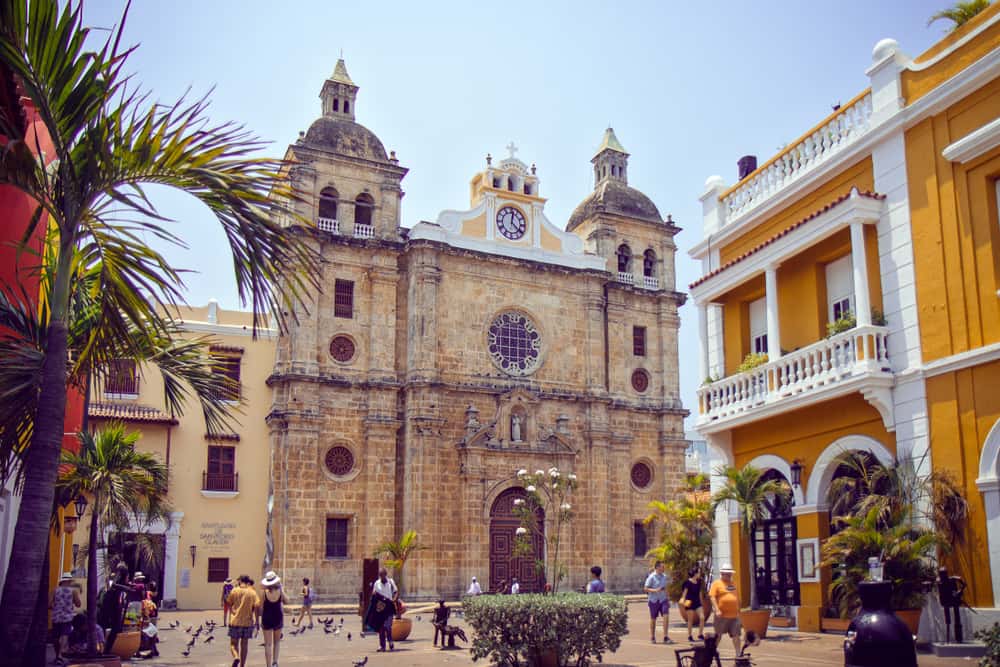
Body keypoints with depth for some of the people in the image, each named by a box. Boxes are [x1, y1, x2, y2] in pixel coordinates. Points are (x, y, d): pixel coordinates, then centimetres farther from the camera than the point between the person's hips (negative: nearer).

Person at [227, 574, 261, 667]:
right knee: (244, 645, 14)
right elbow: (257, 606, -10)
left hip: (235, 621, -2)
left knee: (233, 644, 7)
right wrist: (257, 621, -5)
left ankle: (236, 657, -21)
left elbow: (229, 604, 3)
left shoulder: (235, 591, -2)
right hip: (248, 622, 2)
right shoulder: (252, 592, -1)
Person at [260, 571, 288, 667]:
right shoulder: (280, 591, -8)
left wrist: (260, 620, 6)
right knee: (277, 641, 20)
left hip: (267, 618, -1)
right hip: (278, 618, 1)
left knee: (268, 644, 6)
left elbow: (261, 608, -8)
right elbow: (286, 602, 8)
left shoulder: (265, 592, -11)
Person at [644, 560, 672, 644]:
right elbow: (645, 588, -12)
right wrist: (655, 590, -26)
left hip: (663, 599, 4)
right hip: (654, 600, -4)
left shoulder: (664, 576, 8)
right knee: (653, 619, 7)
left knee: (666, 616, -10)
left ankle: (666, 637, -7)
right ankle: (652, 637, 21)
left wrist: (668, 599, 16)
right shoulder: (651, 577, -11)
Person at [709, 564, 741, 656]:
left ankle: (738, 654, 10)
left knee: (736, 635, 4)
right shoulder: (716, 583, -4)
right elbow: (712, 597, -11)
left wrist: (738, 610, 18)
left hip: (734, 615, 5)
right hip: (722, 615, -5)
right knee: (718, 635, 4)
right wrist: (717, 610, -19)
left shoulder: (733, 583, 15)